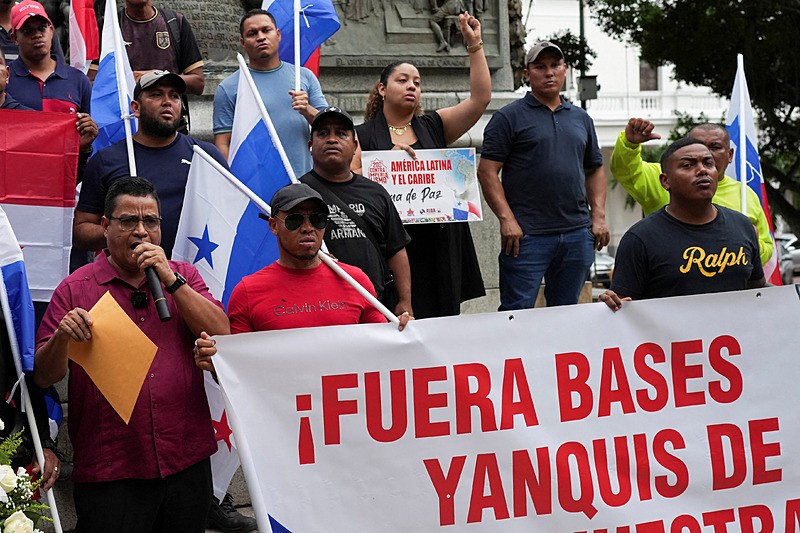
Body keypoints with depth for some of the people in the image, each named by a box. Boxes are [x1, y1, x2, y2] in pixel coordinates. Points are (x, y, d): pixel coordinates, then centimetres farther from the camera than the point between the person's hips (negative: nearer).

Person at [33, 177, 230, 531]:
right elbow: (44, 376, -1)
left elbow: (221, 334, -5)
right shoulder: (75, 289, 2)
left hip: (186, 462, 3)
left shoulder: (183, 277, 10)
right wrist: (62, 337, -21)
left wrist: (170, 280, -11)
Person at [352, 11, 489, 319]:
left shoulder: (434, 127, 14)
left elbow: (480, 98, 5)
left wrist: (474, 45, 1)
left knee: (441, 321, 4)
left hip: (438, 245, 3)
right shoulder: (362, 135, 6)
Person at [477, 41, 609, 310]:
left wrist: (598, 216, 8)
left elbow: (595, 170, 22)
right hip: (527, 236, -5)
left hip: (577, 234, 5)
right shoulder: (509, 117, 0)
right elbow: (487, 171, -6)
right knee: (517, 311, -4)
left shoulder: (581, 119, 17)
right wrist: (507, 219, -15)